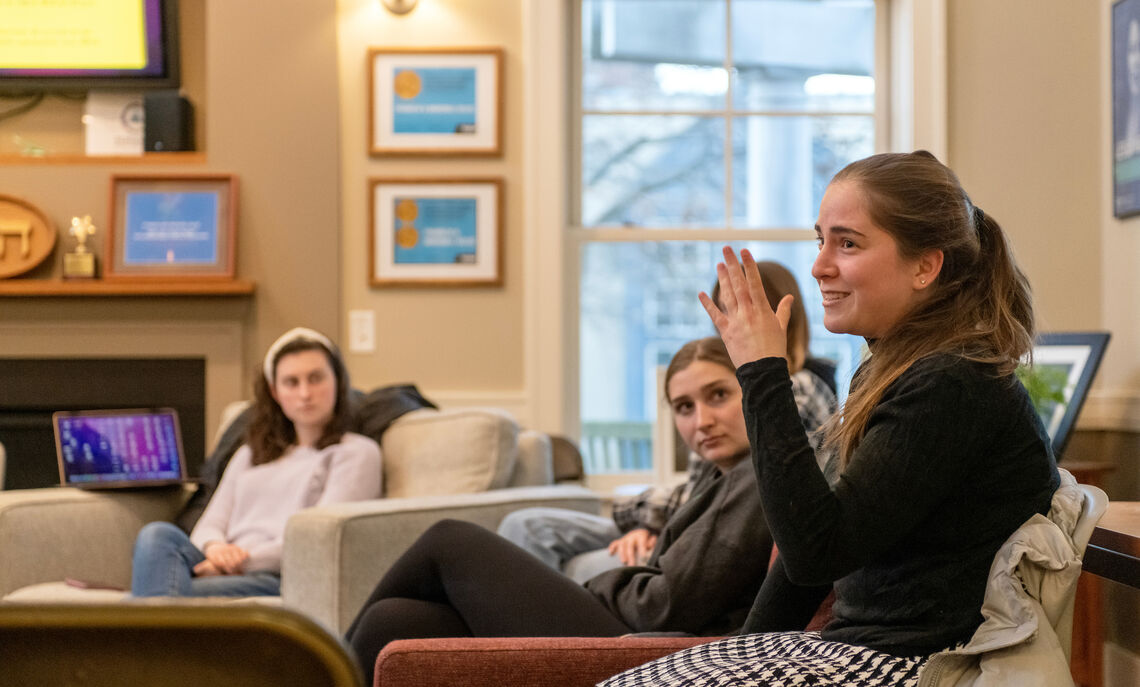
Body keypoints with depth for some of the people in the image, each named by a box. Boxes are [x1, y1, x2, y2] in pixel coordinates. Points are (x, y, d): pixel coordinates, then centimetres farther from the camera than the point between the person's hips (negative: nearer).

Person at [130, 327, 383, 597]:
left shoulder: (357, 452, 14)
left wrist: (247, 560, -12)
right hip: (230, 572, 5)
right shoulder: (250, 454, 33)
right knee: (159, 534, -30)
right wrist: (214, 547, -5)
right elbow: (211, 523, 22)